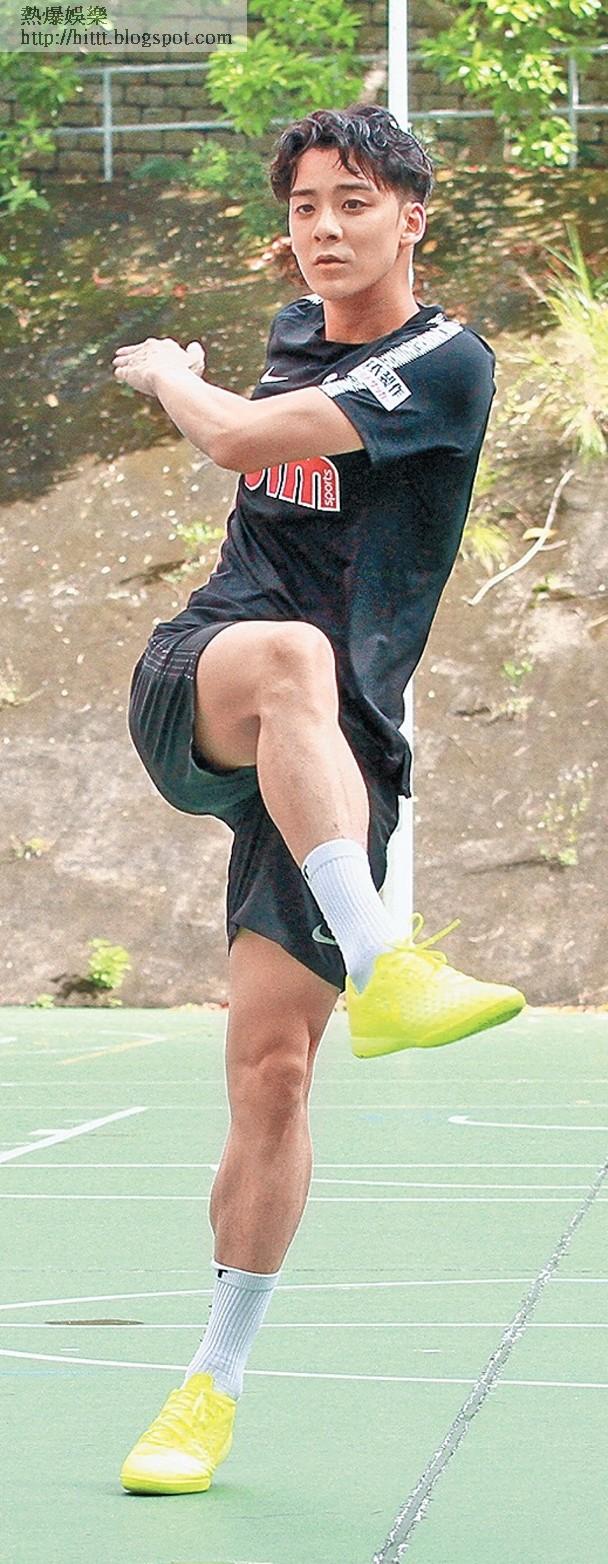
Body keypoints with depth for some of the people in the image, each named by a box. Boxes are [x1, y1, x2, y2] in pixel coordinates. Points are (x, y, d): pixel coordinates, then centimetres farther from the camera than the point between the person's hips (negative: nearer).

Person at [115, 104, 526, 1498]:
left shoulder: (446, 361, -5)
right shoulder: (297, 334, 15)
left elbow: (241, 437, -13)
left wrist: (165, 372, 4)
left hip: (333, 752, -3)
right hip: (192, 689, 3)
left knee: (274, 1065, -8)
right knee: (294, 652, -36)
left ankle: (214, 1385, 8)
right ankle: (381, 968, -48)